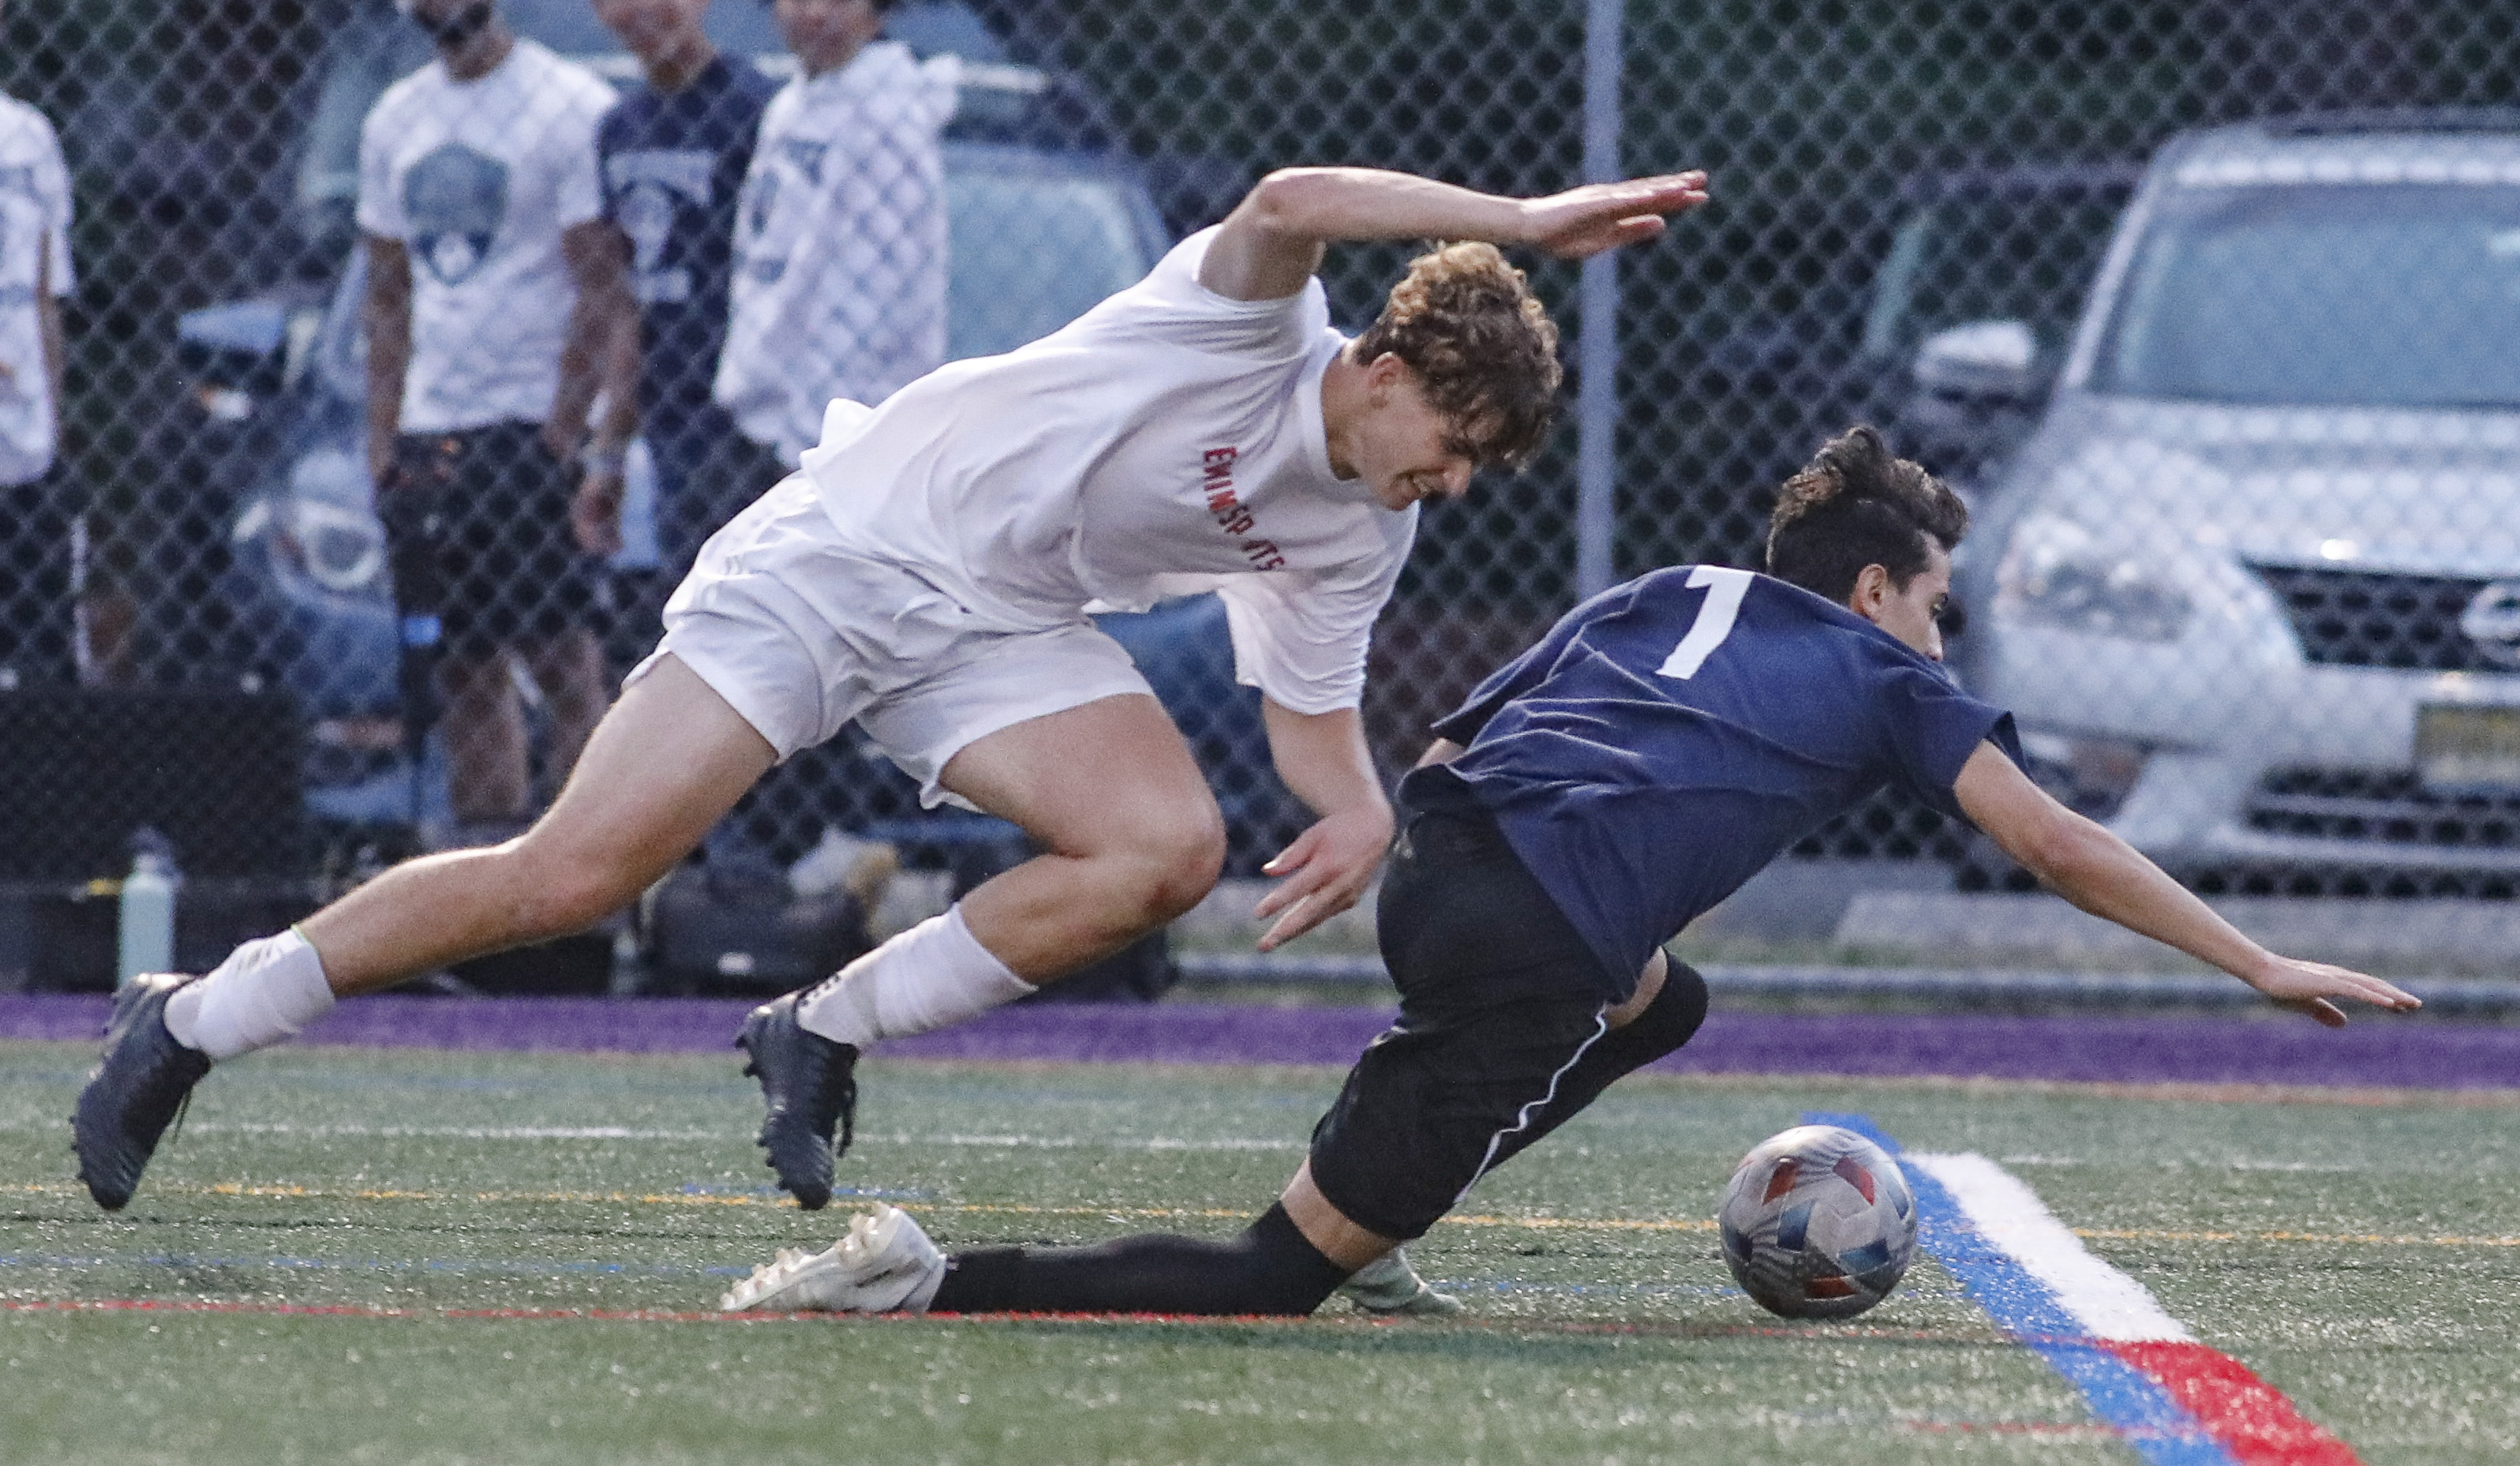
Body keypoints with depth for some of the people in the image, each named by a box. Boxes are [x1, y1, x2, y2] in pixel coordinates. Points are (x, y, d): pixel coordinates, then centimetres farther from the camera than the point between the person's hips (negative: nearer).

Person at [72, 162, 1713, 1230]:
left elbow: (1312, 705, 16)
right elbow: (1288, 203, -40)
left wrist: (1360, 809, -6)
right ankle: (192, 1024, 1)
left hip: (1007, 633, 7)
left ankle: (826, 1033, -3)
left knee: (1172, 848, -20)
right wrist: (1524, 221, -42)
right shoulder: (1250, 324, -18)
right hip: (844, 554, -7)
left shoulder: (1360, 535, 3)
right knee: (573, 875, -16)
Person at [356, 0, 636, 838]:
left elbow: (603, 292, -10)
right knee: (463, 672, 5)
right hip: (428, 434, 6)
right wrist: (381, 441, 10)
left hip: (533, 423, -6)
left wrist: (564, 436, -16)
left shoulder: (572, 108, -6)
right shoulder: (396, 119, 15)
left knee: (562, 659, -10)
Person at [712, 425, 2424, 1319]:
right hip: (1529, 966, -7)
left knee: (1666, 1006, 36)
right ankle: (942, 1286, -24)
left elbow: (1446, 747, 27)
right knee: (1276, 1283, -3)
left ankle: (1368, 1209, 20)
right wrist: (2265, 966, 21)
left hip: (1430, 868, 7)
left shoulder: (1665, 594, 29)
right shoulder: (1888, 680, 16)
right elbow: (2060, 846, 15)